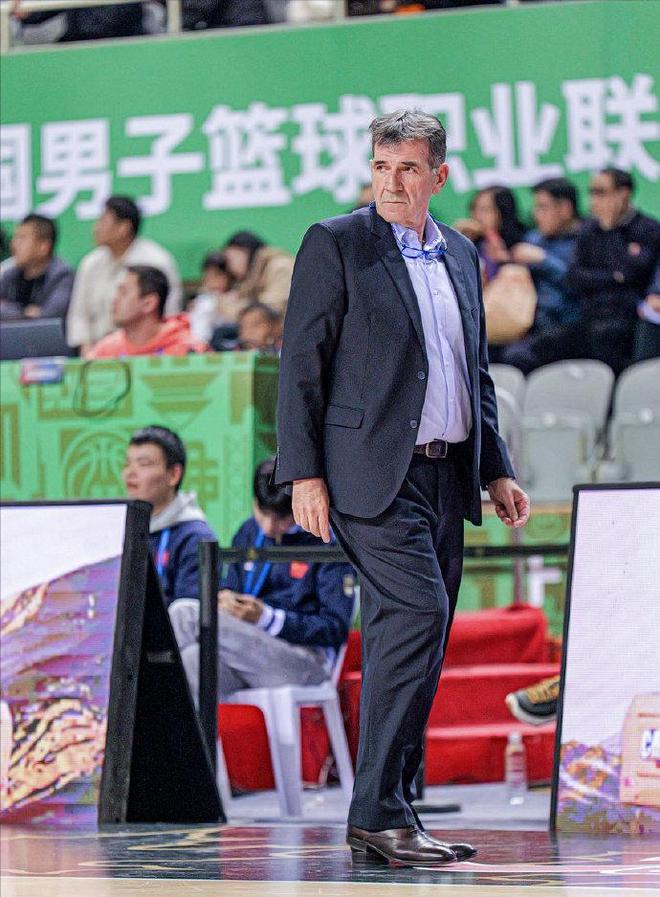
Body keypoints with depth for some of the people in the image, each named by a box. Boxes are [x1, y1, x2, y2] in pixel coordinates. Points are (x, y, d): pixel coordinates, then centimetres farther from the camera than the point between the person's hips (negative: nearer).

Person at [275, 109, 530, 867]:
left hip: (446, 476, 7)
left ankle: (386, 818, 12)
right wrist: (303, 473, -12)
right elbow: (300, 364, -5)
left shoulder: (461, 256, 17)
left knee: (411, 644, 7)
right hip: (375, 473, -7)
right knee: (418, 617, -19)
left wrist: (495, 469, 16)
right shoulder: (336, 245, -2)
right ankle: (379, 815, -16)